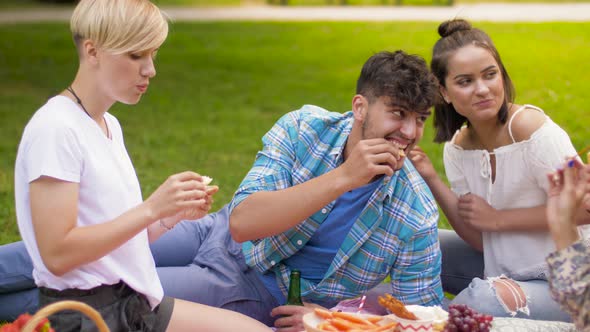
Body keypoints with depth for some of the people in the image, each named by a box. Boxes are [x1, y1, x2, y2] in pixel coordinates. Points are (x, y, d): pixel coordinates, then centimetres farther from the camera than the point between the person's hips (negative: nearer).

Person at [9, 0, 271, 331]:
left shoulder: (111, 125, 11)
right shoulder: (55, 128, -16)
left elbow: (122, 236, 12)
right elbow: (57, 255, -21)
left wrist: (174, 213, -5)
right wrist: (152, 208, -22)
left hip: (138, 302, 8)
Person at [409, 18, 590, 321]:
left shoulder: (530, 127, -20)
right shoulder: (456, 148, 0)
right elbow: (482, 240, -4)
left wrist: (498, 219, -17)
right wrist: (431, 179, -14)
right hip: (506, 270, 7)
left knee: (482, 301, -31)